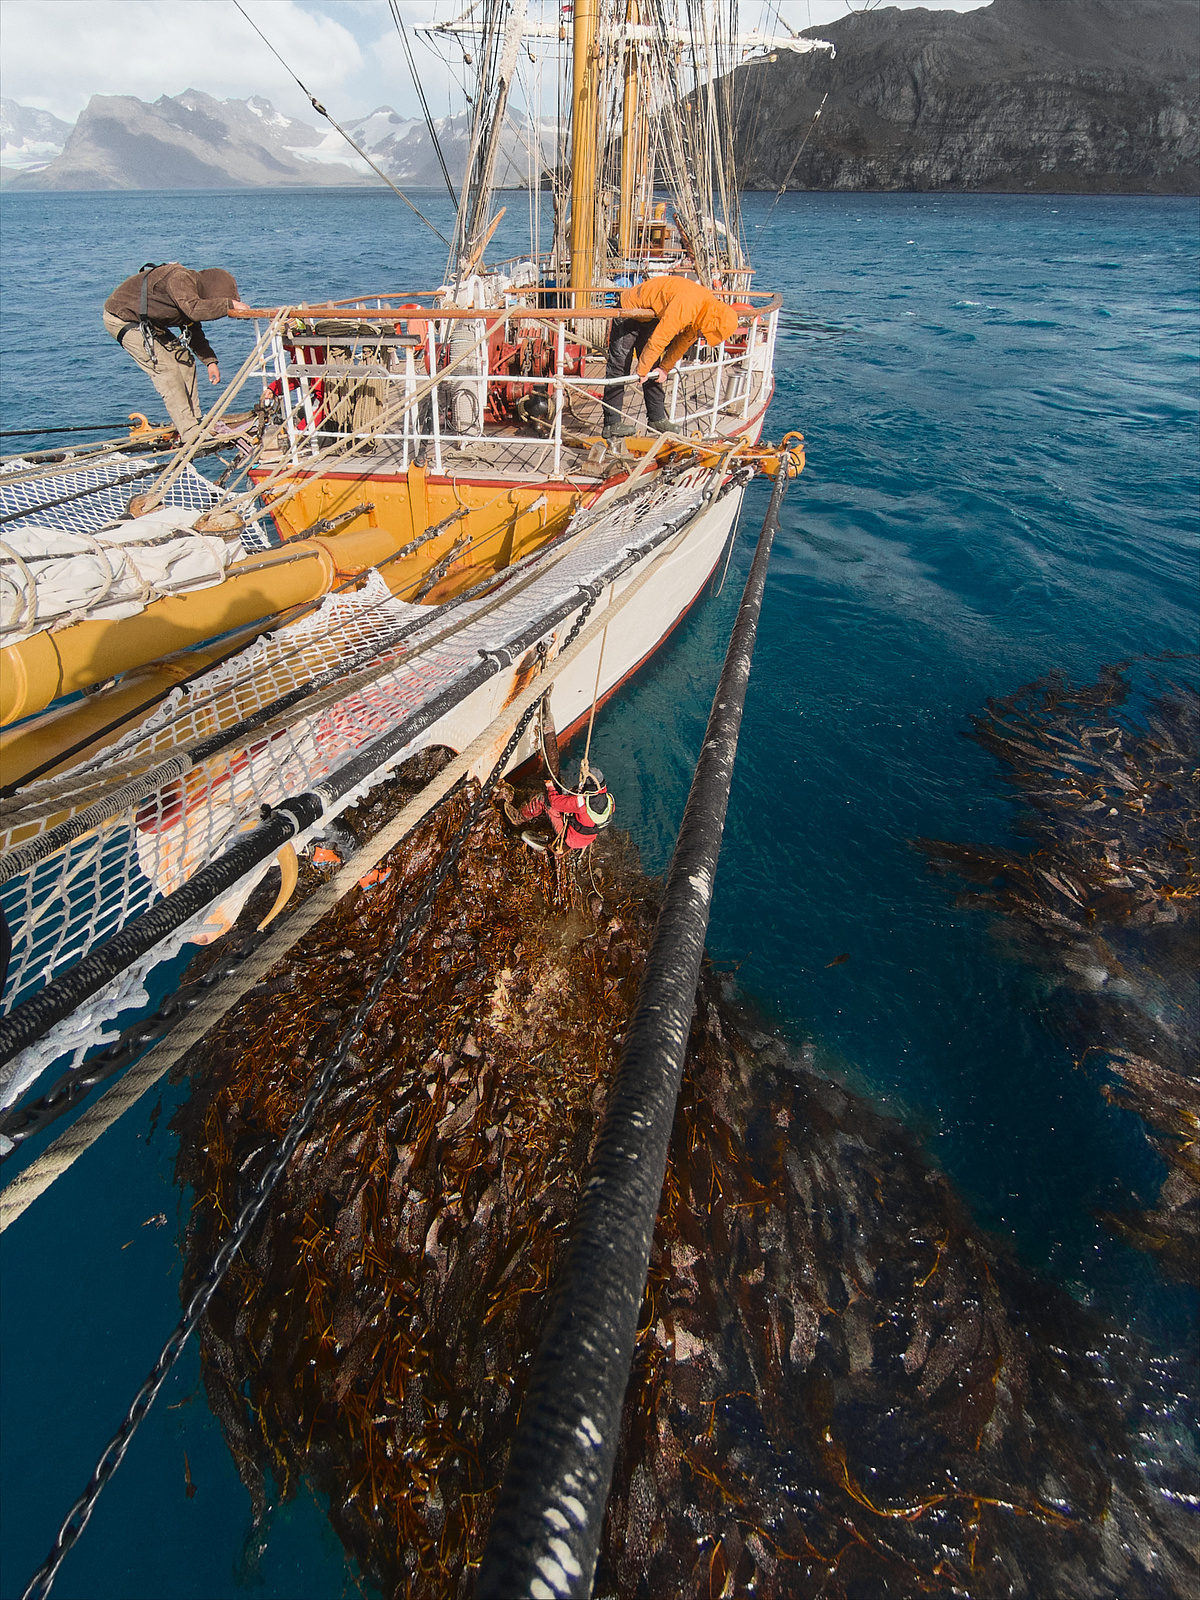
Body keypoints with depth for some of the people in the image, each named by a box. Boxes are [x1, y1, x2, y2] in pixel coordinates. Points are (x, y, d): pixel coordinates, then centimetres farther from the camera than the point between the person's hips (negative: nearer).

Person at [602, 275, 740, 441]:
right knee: (619, 369, -10)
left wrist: (665, 367, 5)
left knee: (653, 371, 8)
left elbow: (683, 341, 5)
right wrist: (642, 370, -23)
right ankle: (611, 424, -10)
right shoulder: (685, 305, -35)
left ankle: (657, 420, 13)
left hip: (649, 318, 8)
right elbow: (658, 339, -31)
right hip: (629, 309, -8)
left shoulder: (710, 304, -6)